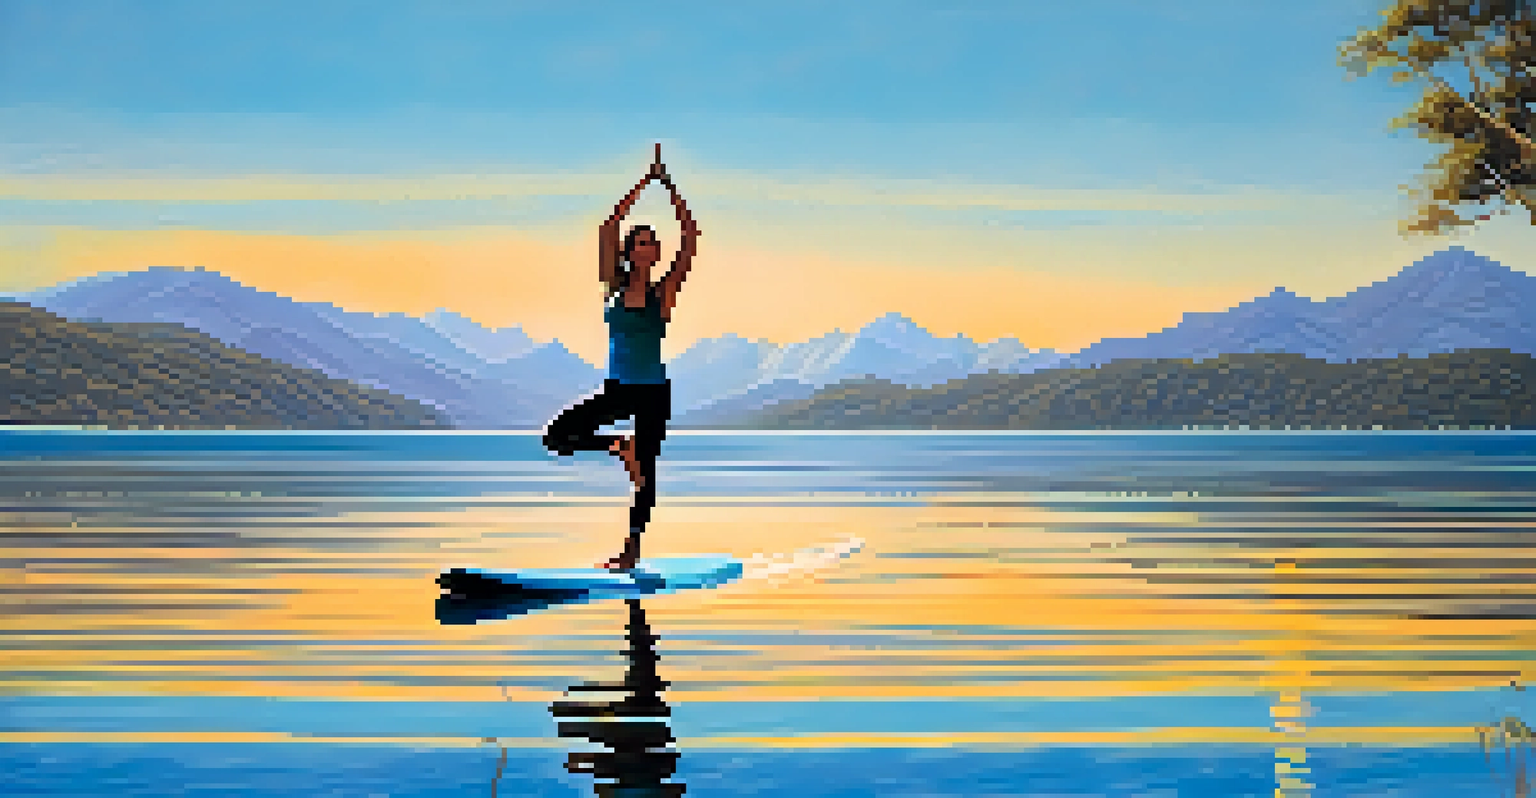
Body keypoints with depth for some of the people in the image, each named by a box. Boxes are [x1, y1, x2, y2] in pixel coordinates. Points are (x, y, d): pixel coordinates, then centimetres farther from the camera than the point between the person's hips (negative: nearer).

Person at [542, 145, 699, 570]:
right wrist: (643, 184, -9)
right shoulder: (615, 288, 0)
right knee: (557, 437, -12)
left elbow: (691, 237, -8)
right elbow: (610, 227, -8)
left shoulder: (663, 292, -3)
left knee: (646, 469, 2)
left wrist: (670, 188, -9)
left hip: (653, 391, -1)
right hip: (617, 388, 1)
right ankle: (621, 446, 10)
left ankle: (633, 547, 14)